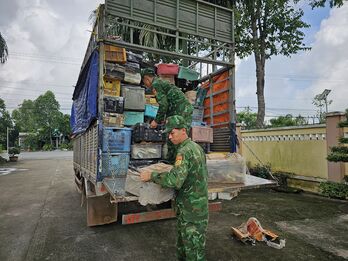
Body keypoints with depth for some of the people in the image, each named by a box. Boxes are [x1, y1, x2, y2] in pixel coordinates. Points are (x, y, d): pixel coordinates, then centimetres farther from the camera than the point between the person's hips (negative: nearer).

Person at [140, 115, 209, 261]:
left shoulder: (185, 151, -22)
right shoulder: (196, 147, 9)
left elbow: (175, 180, -34)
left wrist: (151, 176, -22)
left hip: (191, 210, -9)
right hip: (199, 205, 10)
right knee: (182, 248, 23)